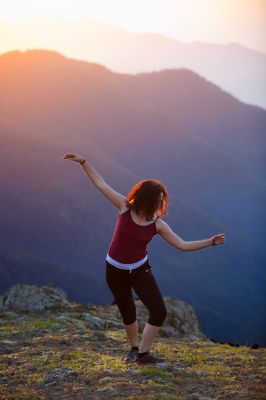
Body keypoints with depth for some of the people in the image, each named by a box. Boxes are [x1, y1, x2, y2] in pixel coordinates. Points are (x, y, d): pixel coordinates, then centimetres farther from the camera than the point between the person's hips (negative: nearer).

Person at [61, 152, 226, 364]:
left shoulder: (158, 224, -12)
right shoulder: (125, 207, -15)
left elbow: (183, 245, -10)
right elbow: (101, 184, -10)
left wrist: (210, 242, -18)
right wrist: (83, 161, -11)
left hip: (140, 269, 1)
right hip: (116, 271, -1)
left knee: (159, 312, -11)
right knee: (128, 313, 15)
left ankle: (143, 353, 5)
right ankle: (134, 348, 42)